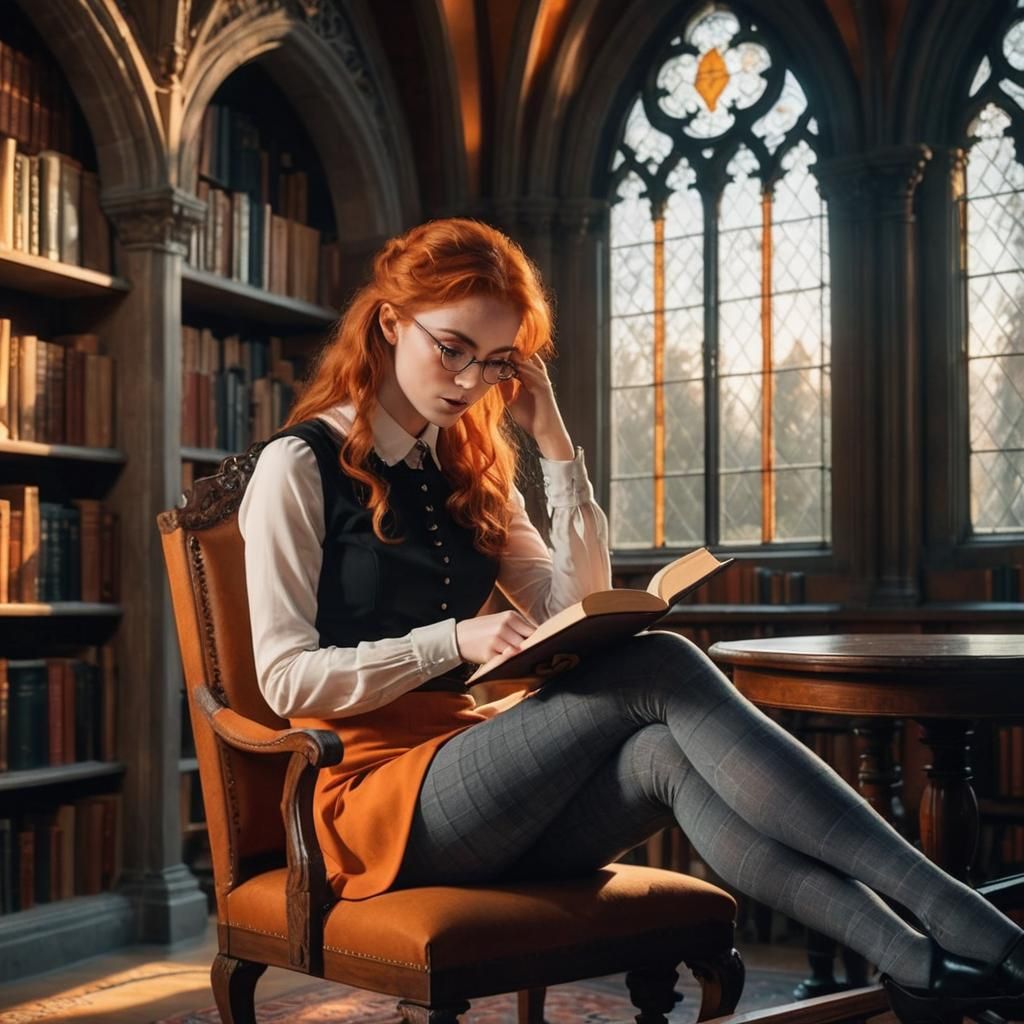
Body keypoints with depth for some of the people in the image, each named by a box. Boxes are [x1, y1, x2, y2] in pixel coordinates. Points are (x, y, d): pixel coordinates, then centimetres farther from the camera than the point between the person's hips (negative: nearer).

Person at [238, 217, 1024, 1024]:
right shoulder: (301, 466, -2)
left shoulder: (469, 470, 16)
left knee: (665, 754, -29)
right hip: (377, 791, -6)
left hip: (481, 782, 6)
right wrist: (451, 641, -22)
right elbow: (287, 677, -9)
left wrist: (554, 442, 1)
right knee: (660, 670, -26)